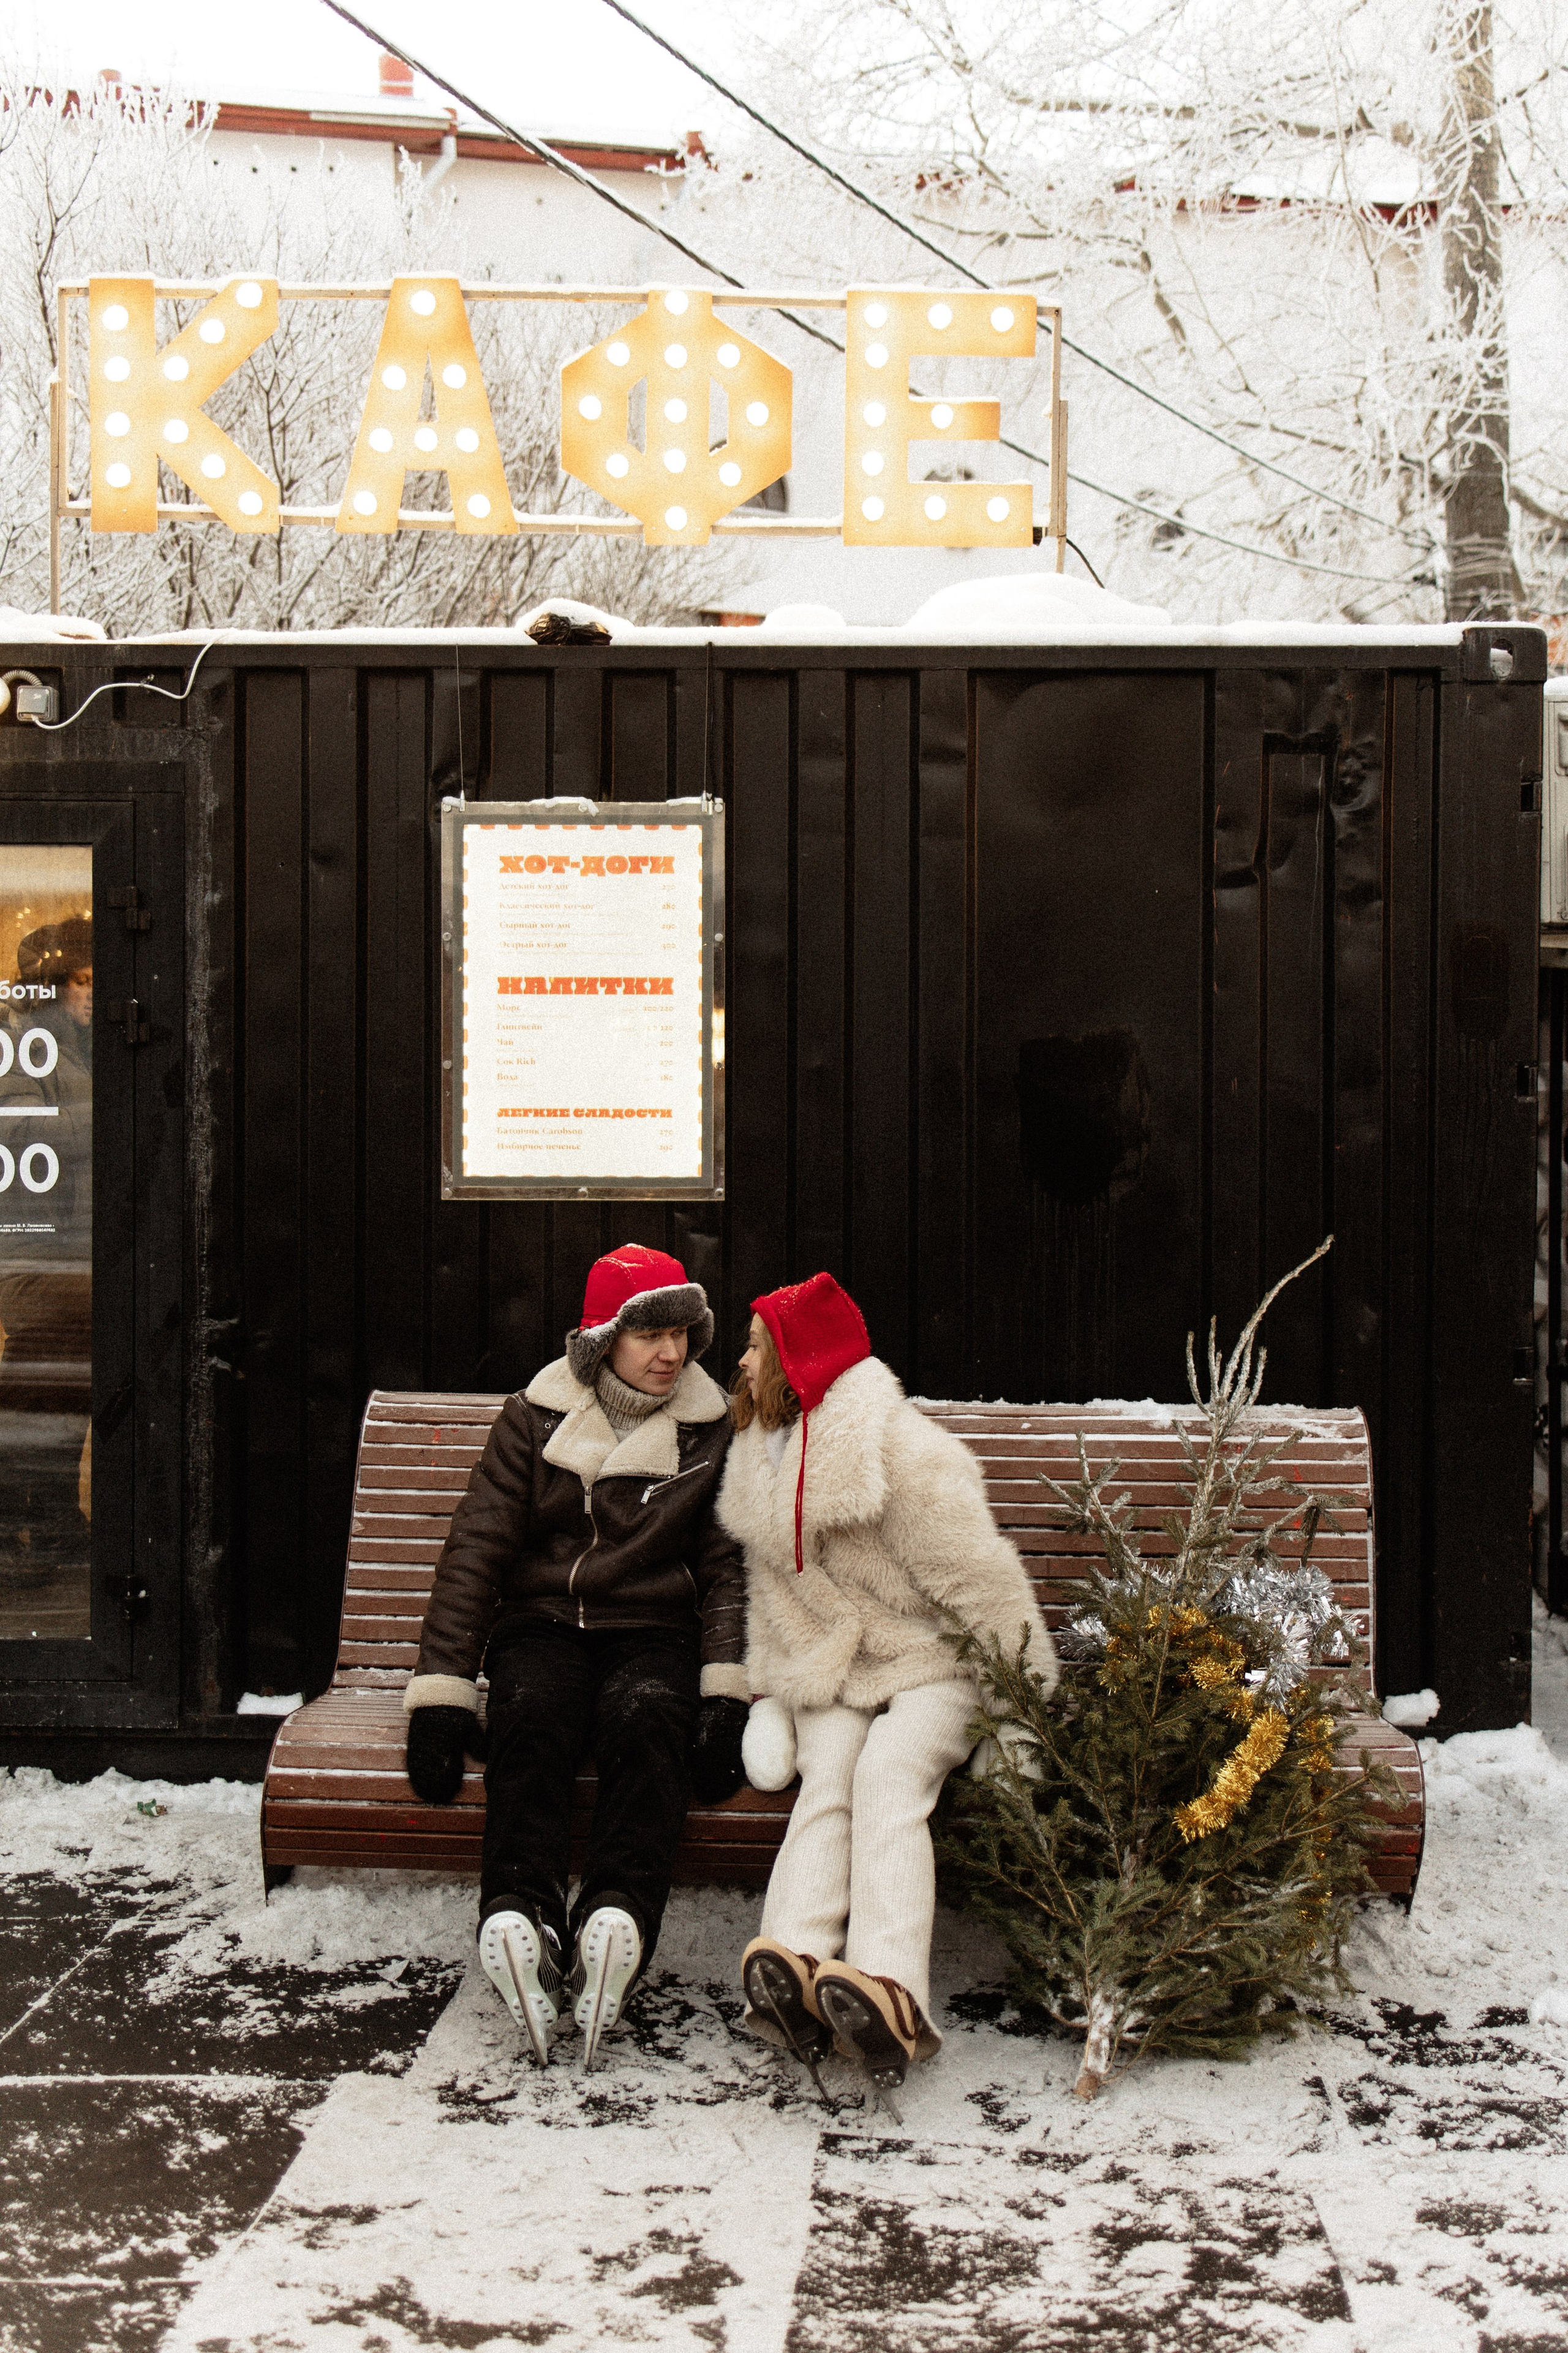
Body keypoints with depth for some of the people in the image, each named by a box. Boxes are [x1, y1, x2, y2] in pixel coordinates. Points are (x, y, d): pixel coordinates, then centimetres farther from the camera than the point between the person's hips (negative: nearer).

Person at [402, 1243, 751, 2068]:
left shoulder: (710, 1430, 7)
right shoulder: (536, 1418, 6)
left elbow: (727, 1567, 5)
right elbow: (474, 1550, 2)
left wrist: (727, 1695, -11)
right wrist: (441, 1698, -8)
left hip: (651, 1631, 0)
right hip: (543, 1625, 0)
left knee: (648, 1721, -35)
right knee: (532, 1721, -34)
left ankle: (618, 1915, -56)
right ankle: (519, 1914, -54)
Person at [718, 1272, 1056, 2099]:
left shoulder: (904, 1452, -16)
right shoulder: (762, 1457, 11)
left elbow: (982, 1581, -15)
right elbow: (770, 1594, 19)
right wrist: (765, 1697, 9)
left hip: (935, 1667, -5)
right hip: (831, 1674, 5)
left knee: (888, 1775, -32)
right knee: (826, 1781, -25)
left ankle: (891, 1993, -49)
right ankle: (795, 1970, -49)